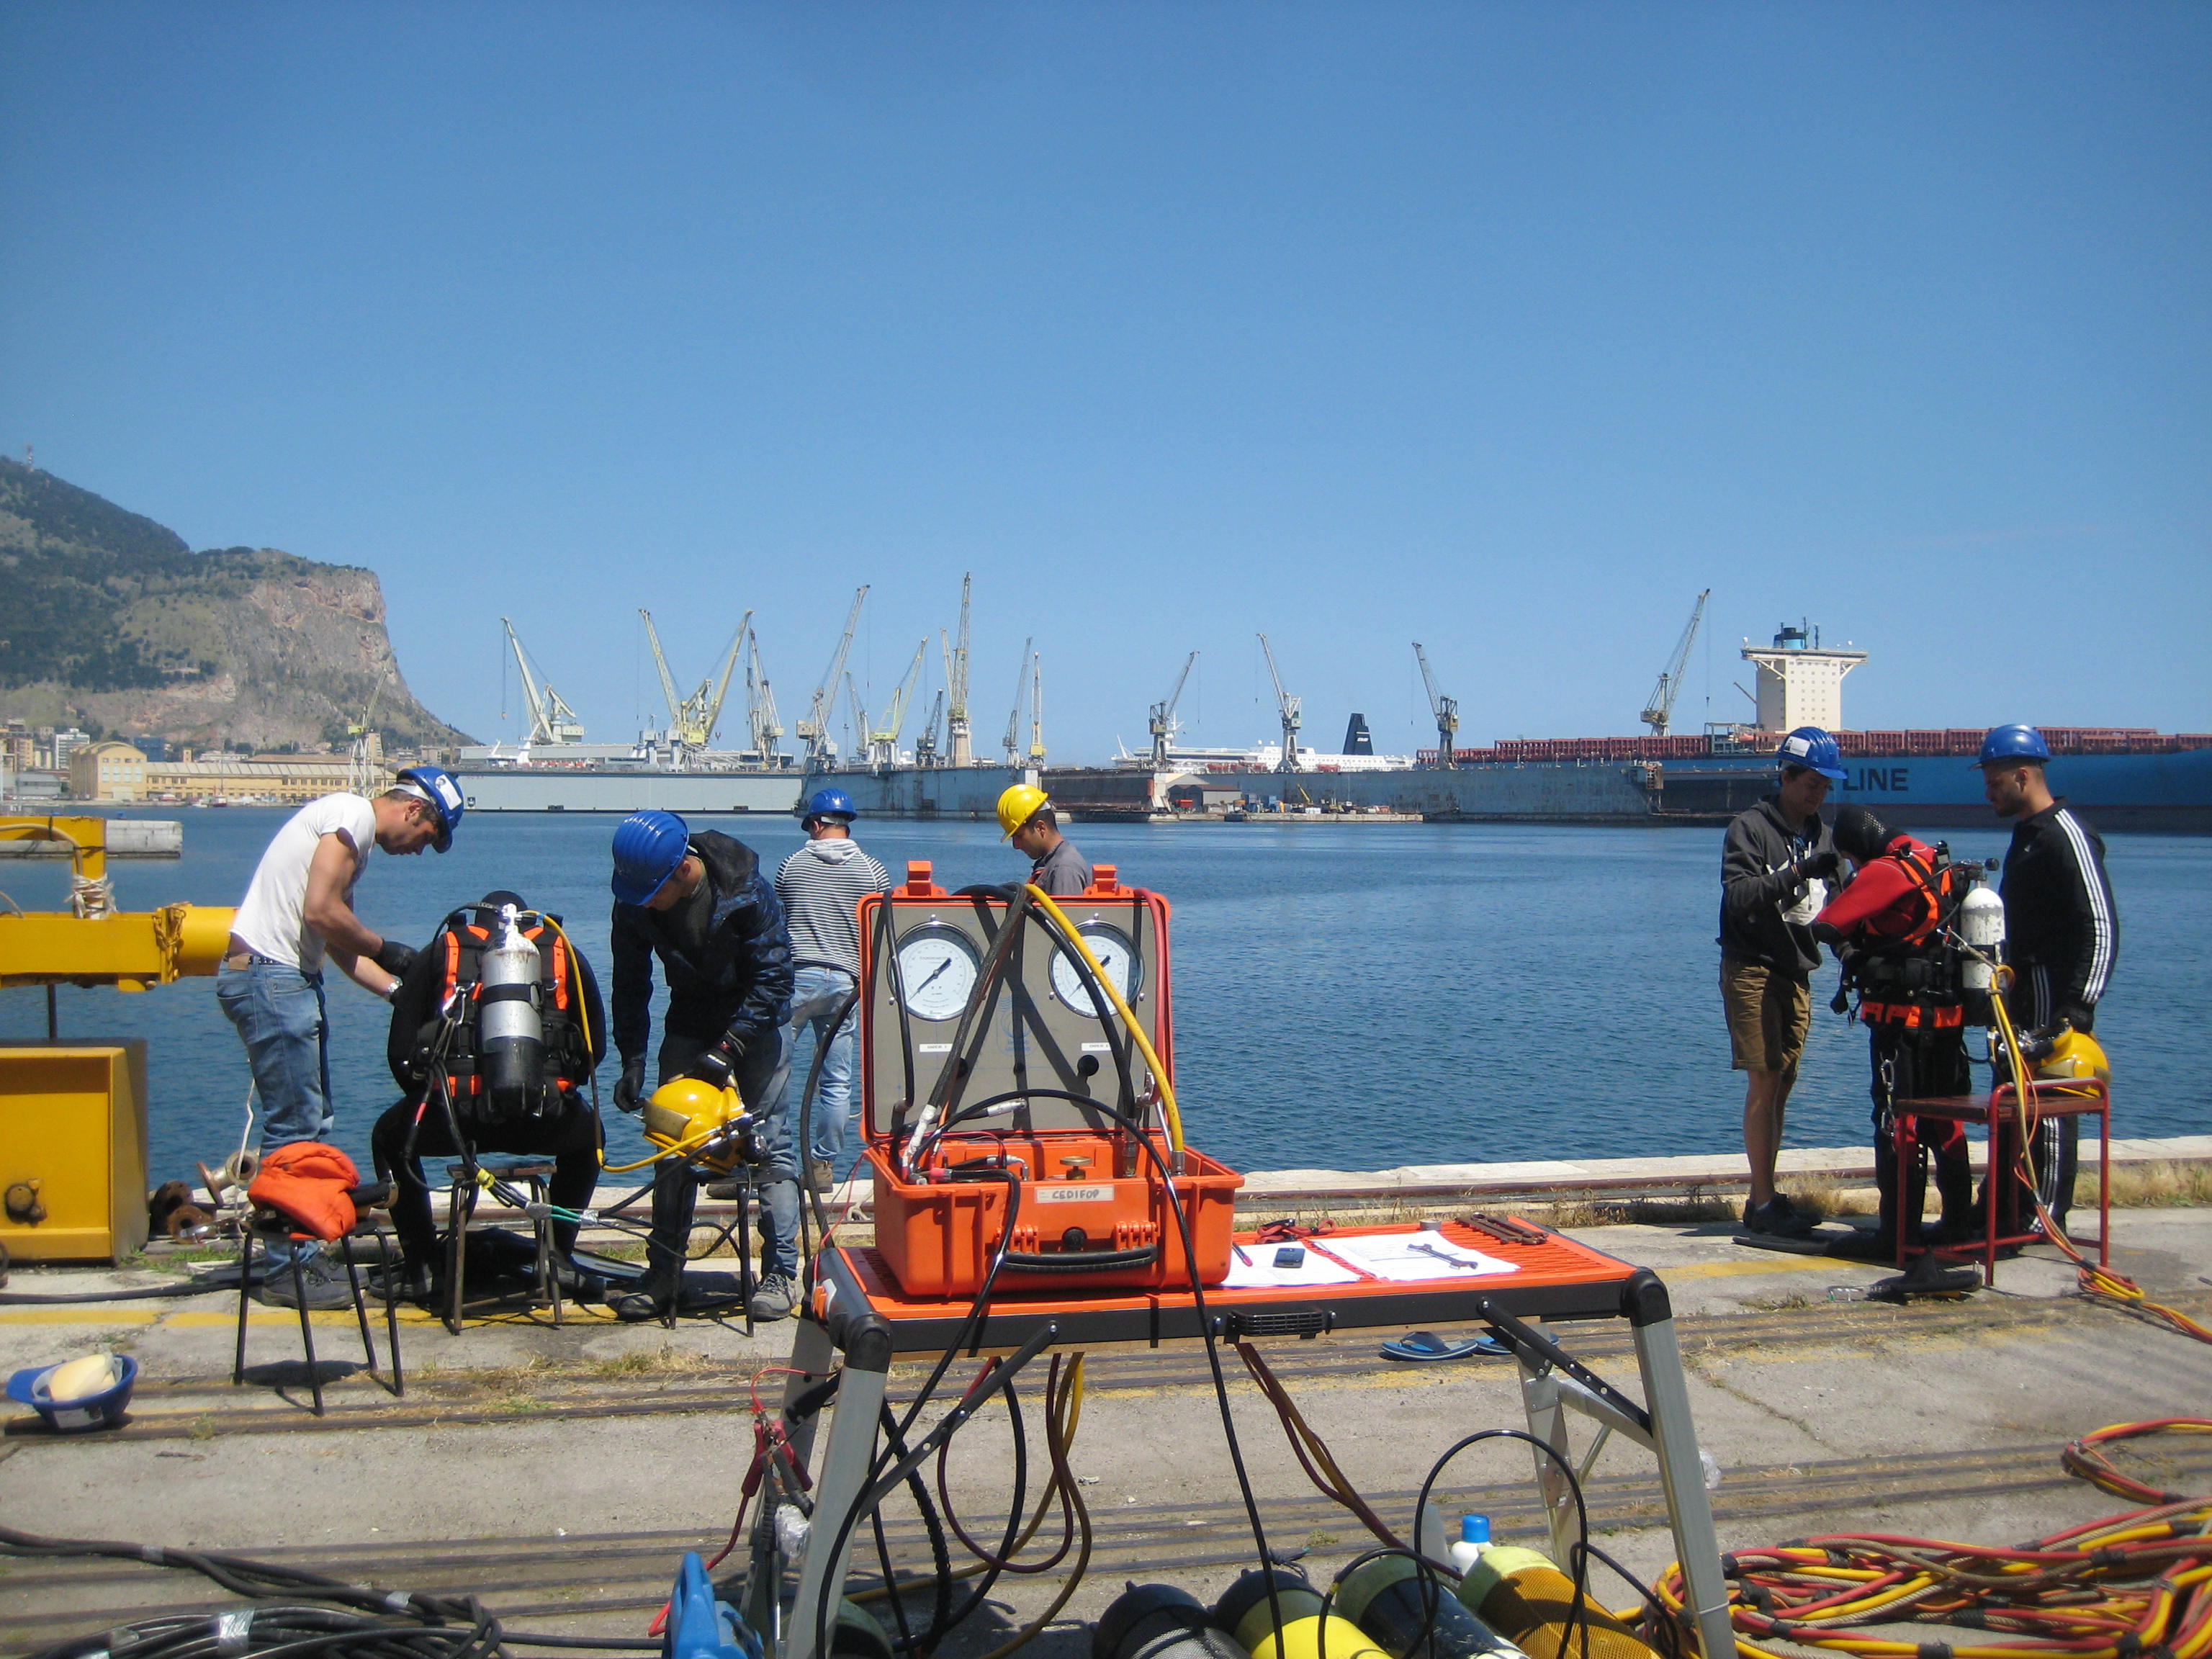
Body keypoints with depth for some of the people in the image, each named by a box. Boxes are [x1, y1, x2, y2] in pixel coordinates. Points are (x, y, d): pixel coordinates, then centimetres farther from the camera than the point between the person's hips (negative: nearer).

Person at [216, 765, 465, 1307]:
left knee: (312, 1121, 14)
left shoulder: (355, 832, 21)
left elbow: (339, 944, 19)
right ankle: (288, 1269, 0)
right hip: (270, 978, -11)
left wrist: (401, 989, 11)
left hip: (290, 980, 11)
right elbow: (321, 912, -21)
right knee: (295, 1126, -7)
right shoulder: (354, 815, -10)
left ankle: (301, 1256, 21)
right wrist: (388, 951, -8)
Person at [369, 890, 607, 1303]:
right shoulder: (563, 952, 22)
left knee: (390, 1138, 33)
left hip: (454, 1116, -1)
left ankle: (424, 1268, 26)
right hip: (544, 1122, 1)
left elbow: (399, 1052, 15)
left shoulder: (436, 954, 20)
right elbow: (596, 1047, 21)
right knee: (587, 1136, 36)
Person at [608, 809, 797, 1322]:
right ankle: (663, 1275, 6)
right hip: (690, 1024, 4)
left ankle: (781, 1271, -1)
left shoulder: (747, 891, -27)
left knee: (771, 1140, -7)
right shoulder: (634, 904, -14)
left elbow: (773, 977, -22)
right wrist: (632, 1060, -14)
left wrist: (728, 1049, -27)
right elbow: (630, 985, -4)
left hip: (754, 1021, -4)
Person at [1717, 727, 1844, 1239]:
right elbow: (1737, 897, -19)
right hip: (1753, 970, -7)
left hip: (1797, 974, 7)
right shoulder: (1751, 828, -6)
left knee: (1781, 1086, 7)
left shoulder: (1821, 835, 16)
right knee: (1765, 1082, -10)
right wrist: (1796, 873, -28)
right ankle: (1764, 1203, -7)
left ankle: (1763, 1200, 12)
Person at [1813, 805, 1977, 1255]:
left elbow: (1827, 925, -20)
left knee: (1897, 1121, -1)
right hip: (1949, 1015, 8)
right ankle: (1959, 1222, 22)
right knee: (1945, 1119, 16)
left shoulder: (1884, 871, -15)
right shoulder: (1936, 862, 11)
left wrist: (1845, 946, 0)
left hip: (1902, 1016, -8)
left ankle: (1901, 1231, 1)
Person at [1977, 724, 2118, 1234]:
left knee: (2049, 1106, -4)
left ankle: (2044, 1219, 3)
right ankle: (2003, 1212, 19)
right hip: (2023, 997, 10)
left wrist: (2080, 1004, -24)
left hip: (2054, 997, -10)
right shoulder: (2026, 832, 16)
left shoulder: (2067, 836, -15)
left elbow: (2102, 926, -20)